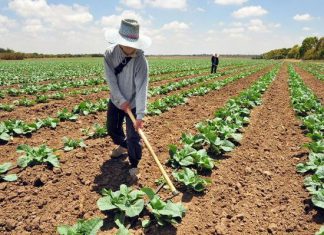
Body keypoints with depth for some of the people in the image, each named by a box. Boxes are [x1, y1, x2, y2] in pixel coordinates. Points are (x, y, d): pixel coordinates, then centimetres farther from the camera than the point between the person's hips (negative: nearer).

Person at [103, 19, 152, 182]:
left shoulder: (140, 60, -25)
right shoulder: (110, 54, -15)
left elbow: (142, 88, -30)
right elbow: (111, 80, -16)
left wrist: (140, 115, -36)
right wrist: (122, 100, -22)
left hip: (133, 103, -4)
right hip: (116, 101, 4)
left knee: (133, 137, -5)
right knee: (112, 129, 21)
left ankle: (134, 166, 16)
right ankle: (123, 145, 51)